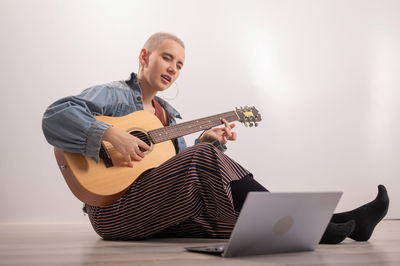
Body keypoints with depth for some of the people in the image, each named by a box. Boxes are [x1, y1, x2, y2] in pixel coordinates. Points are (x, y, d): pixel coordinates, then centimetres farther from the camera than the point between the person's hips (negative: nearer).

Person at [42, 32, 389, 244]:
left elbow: (178, 162, 21)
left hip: (165, 215, 8)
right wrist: (112, 135, -27)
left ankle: (349, 223, -21)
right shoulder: (111, 94, -1)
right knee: (205, 158, -29)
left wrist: (205, 141, 4)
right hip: (114, 207, -7)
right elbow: (55, 116, -16)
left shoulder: (169, 114, 23)